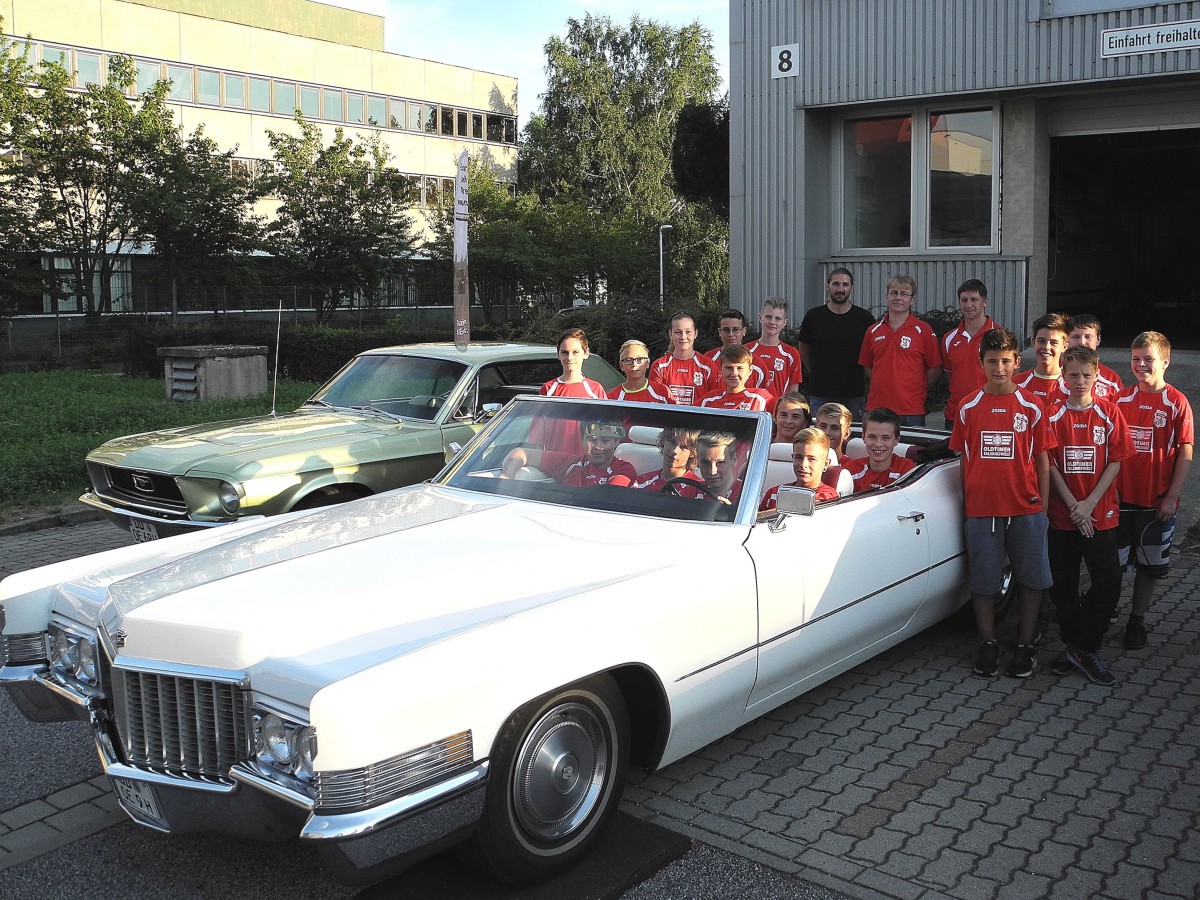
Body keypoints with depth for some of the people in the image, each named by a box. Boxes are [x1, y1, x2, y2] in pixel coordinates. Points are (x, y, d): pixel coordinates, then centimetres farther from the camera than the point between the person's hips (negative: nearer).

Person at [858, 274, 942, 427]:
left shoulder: (924, 331, 1)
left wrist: (918, 390, 0)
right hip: (876, 407, 3)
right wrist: (882, 386, 8)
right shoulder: (873, 331, 11)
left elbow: (935, 368, 1)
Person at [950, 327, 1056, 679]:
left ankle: (1025, 644, 19)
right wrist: (965, 503, 6)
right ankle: (988, 644, 20)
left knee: (1031, 578, 5)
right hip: (981, 509, 0)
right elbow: (964, 460, 8)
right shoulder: (969, 408, 3)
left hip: (1025, 509, 0)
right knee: (983, 580, 6)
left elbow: (1042, 459, 4)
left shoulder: (1031, 408, 1)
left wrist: (1043, 507, 1)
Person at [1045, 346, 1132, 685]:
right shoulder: (1053, 415, 1)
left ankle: (1083, 648, 6)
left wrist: (1090, 503, -11)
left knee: (1108, 583, -5)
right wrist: (1073, 505, -11)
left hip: (1100, 514, 0)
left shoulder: (1109, 413, 1)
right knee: (1062, 585, 5)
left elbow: (1115, 462, -1)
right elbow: (1050, 465, -2)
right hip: (1062, 515, 0)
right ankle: (1075, 645, 20)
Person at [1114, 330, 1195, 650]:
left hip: (1157, 502, -2)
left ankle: (1137, 621, 23)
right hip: (1121, 497, 2)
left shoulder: (1177, 402, -6)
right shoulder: (1122, 399, 3)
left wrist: (1172, 497, -10)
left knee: (1149, 564, 10)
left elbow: (1185, 453, -6)